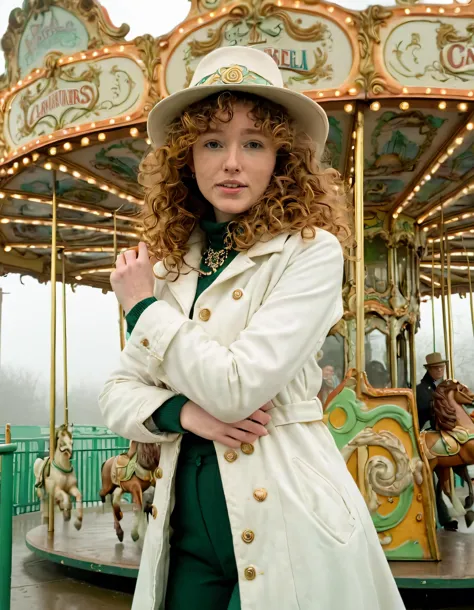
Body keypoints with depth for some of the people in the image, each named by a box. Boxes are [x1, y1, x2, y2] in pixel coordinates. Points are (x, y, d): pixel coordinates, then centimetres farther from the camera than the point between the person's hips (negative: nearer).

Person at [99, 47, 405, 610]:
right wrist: (181, 412, -13)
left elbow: (237, 388, -20)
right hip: (189, 522, 5)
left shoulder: (312, 251, -11)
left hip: (286, 525, -4)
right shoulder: (171, 267, 5)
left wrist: (143, 306, -8)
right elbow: (117, 394, 7)